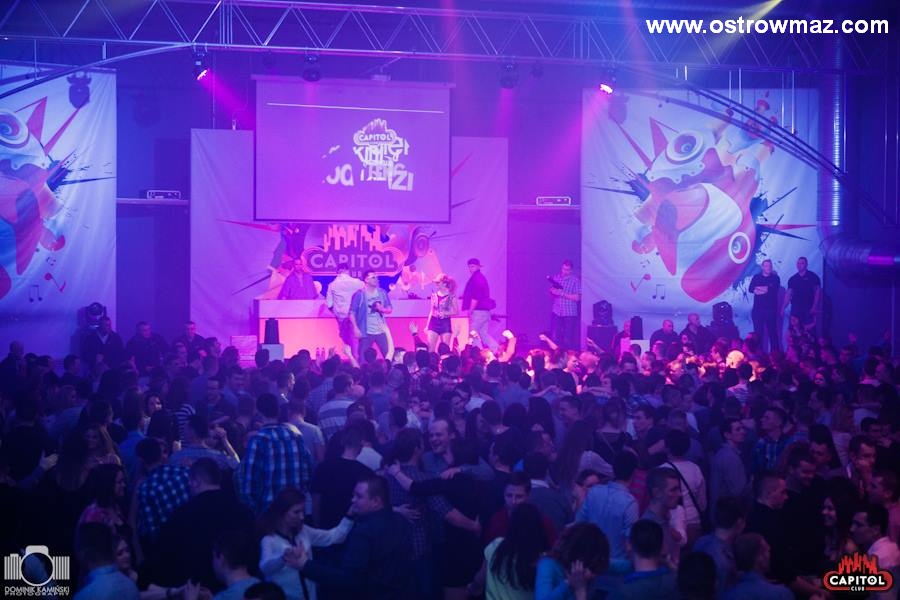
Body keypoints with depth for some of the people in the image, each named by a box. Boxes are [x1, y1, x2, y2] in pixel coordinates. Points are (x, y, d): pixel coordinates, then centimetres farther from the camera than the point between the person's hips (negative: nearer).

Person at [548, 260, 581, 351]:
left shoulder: (575, 280, -4)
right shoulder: (556, 278, 8)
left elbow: (577, 298, -9)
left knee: (568, 338, -3)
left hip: (569, 313, -3)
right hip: (556, 312, 3)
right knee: (554, 337, -2)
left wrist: (563, 294, -14)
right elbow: (551, 292, 17)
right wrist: (553, 291, -7)